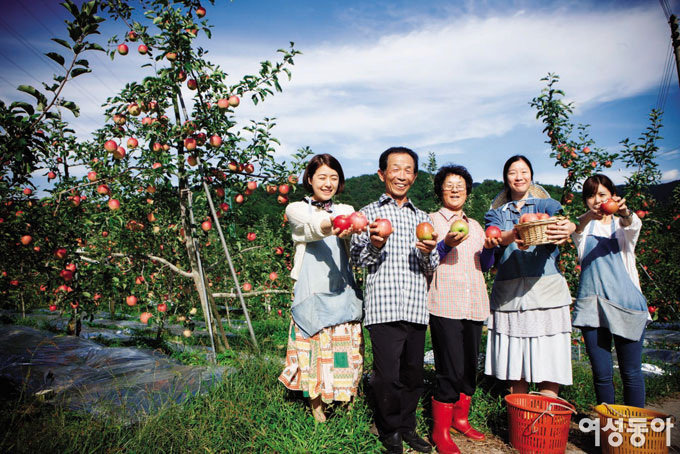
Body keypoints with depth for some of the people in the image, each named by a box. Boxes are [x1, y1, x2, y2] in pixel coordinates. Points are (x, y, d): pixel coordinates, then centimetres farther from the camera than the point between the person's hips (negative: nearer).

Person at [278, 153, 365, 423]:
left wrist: (352, 228, -38)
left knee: (346, 349, 4)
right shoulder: (297, 209, 5)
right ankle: (316, 408, 20)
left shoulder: (346, 211, 12)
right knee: (314, 350, 1)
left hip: (343, 290, 2)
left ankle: (347, 405, 22)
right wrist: (331, 224, -43)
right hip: (312, 292, -2)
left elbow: (354, 229, -12)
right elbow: (311, 227, -19)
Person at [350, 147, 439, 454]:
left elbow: (432, 270, 17)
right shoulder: (369, 213, 9)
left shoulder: (422, 218, 19)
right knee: (388, 375, -4)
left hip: (416, 307, 4)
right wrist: (375, 244, -17)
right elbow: (359, 260, 4)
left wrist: (428, 253, -6)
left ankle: (407, 426, 30)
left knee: (413, 373, 8)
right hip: (383, 306, -3)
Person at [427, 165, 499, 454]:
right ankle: (440, 431, 9)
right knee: (450, 370, -6)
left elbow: (485, 265, 19)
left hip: (475, 304, 6)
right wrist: (446, 245, -20)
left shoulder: (475, 225, 19)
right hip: (445, 304, -6)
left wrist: (489, 249, -1)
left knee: (470, 366, 12)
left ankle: (460, 419, 30)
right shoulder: (432, 220, 3)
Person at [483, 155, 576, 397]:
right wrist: (513, 236, -32)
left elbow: (562, 219, -13)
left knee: (549, 360, -5)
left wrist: (566, 228, -37)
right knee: (515, 362, 6)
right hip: (509, 292, 1)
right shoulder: (497, 212, 14)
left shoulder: (546, 204, 11)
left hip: (546, 287, -1)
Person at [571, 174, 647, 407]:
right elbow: (575, 234, -14)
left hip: (626, 303, 0)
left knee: (631, 372, 3)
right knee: (602, 373, 4)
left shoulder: (622, 224, 10)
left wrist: (625, 213, -38)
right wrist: (583, 221, -37)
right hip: (592, 303, 0)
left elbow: (634, 226, -15)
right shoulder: (584, 224, 10)